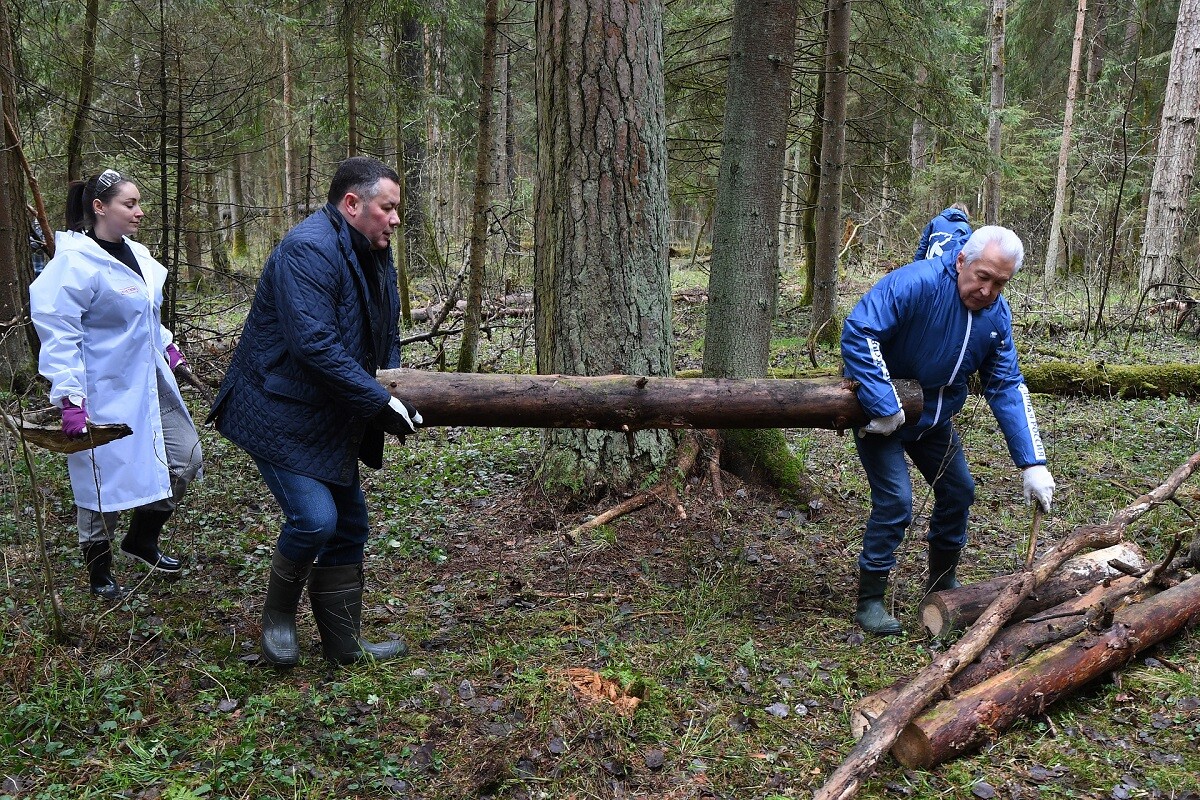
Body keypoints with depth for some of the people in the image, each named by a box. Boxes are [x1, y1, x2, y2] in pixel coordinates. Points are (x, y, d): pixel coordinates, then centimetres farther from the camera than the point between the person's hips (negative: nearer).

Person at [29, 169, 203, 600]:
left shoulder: (135, 253, 8)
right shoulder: (75, 262, -18)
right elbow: (58, 334, -21)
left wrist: (166, 343, 20)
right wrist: (70, 397, -25)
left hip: (150, 382, 9)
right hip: (105, 394, -8)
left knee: (185, 458, 11)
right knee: (105, 480, 2)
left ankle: (142, 541, 31)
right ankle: (99, 575, 24)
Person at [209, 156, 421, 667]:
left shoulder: (373, 255, 9)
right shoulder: (308, 250, -23)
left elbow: (385, 334, 18)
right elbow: (314, 344, -32)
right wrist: (380, 400, -29)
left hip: (329, 420, 10)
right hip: (279, 414, -10)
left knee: (349, 524, 12)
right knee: (314, 518, -19)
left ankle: (345, 642, 25)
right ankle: (277, 616, 11)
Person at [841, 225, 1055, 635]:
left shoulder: (997, 314, -8)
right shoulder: (916, 283, -31)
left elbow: (1007, 387, -7)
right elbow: (857, 332, -37)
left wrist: (1033, 463, -13)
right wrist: (884, 407, -38)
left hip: (934, 416, 7)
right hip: (880, 412, -7)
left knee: (959, 491, 12)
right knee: (895, 502, -14)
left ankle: (942, 584, 34)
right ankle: (869, 601, 2)